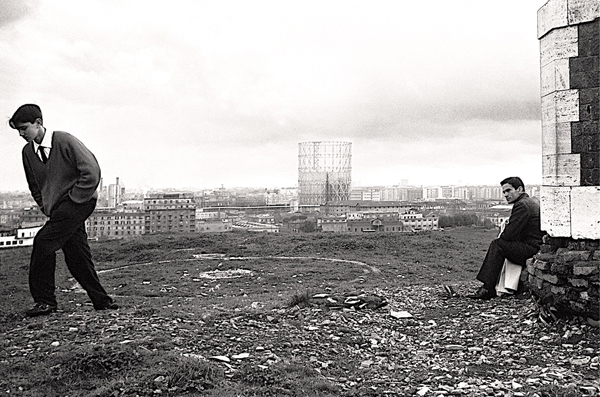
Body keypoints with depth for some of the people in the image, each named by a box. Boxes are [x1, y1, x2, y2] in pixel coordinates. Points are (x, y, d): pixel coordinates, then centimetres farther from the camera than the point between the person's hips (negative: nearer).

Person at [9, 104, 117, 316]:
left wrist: (73, 199, -13)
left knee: (43, 241, -16)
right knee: (77, 256, 3)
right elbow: (34, 186, 22)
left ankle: (44, 300, -4)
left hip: (78, 202, -7)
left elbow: (92, 172, -15)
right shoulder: (28, 152, 8)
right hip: (58, 209, 7)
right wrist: (46, 208, 10)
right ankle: (102, 301, 14)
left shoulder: (65, 141, -12)